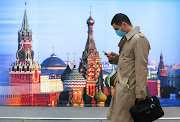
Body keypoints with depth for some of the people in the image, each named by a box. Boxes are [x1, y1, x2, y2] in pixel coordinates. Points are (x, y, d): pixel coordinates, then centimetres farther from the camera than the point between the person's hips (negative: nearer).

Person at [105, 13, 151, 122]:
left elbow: (141, 68, -19)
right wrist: (115, 57, 7)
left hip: (129, 89, -9)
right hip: (121, 86, 9)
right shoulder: (127, 39, 17)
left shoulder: (139, 39, -15)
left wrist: (140, 93, -20)